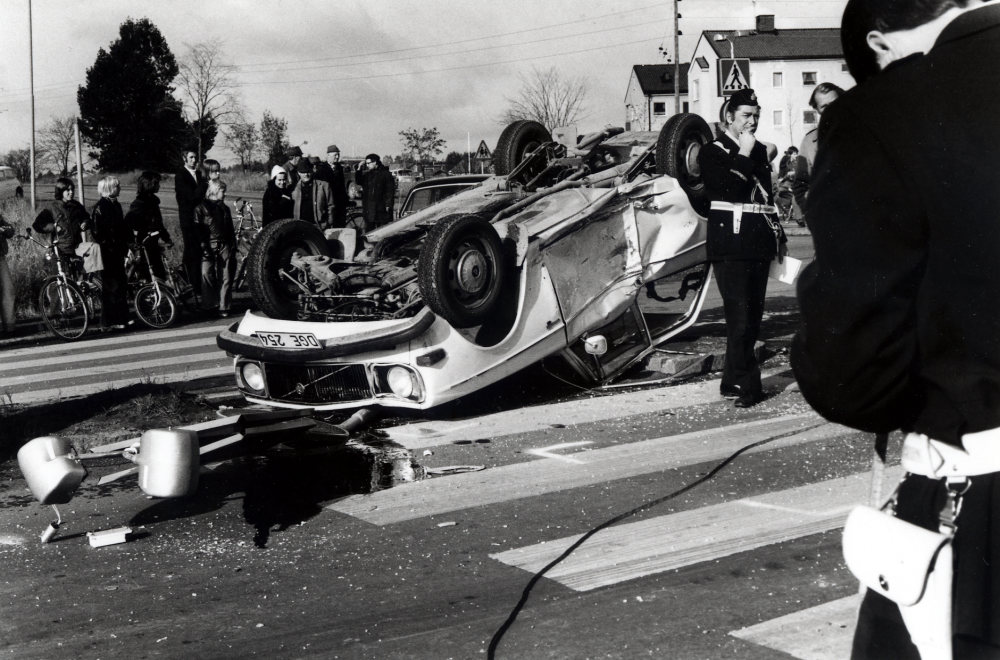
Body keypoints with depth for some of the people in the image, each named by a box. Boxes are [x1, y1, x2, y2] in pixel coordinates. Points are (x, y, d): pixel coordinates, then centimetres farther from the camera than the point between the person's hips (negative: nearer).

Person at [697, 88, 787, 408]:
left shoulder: (760, 151, 20)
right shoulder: (712, 152, -1)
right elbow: (729, 189, -17)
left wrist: (778, 232, 22)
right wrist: (744, 155, -13)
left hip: (759, 245, 7)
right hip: (730, 247, -7)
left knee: (752, 317, 8)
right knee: (740, 317, -11)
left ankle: (733, 381, 16)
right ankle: (748, 386, -9)